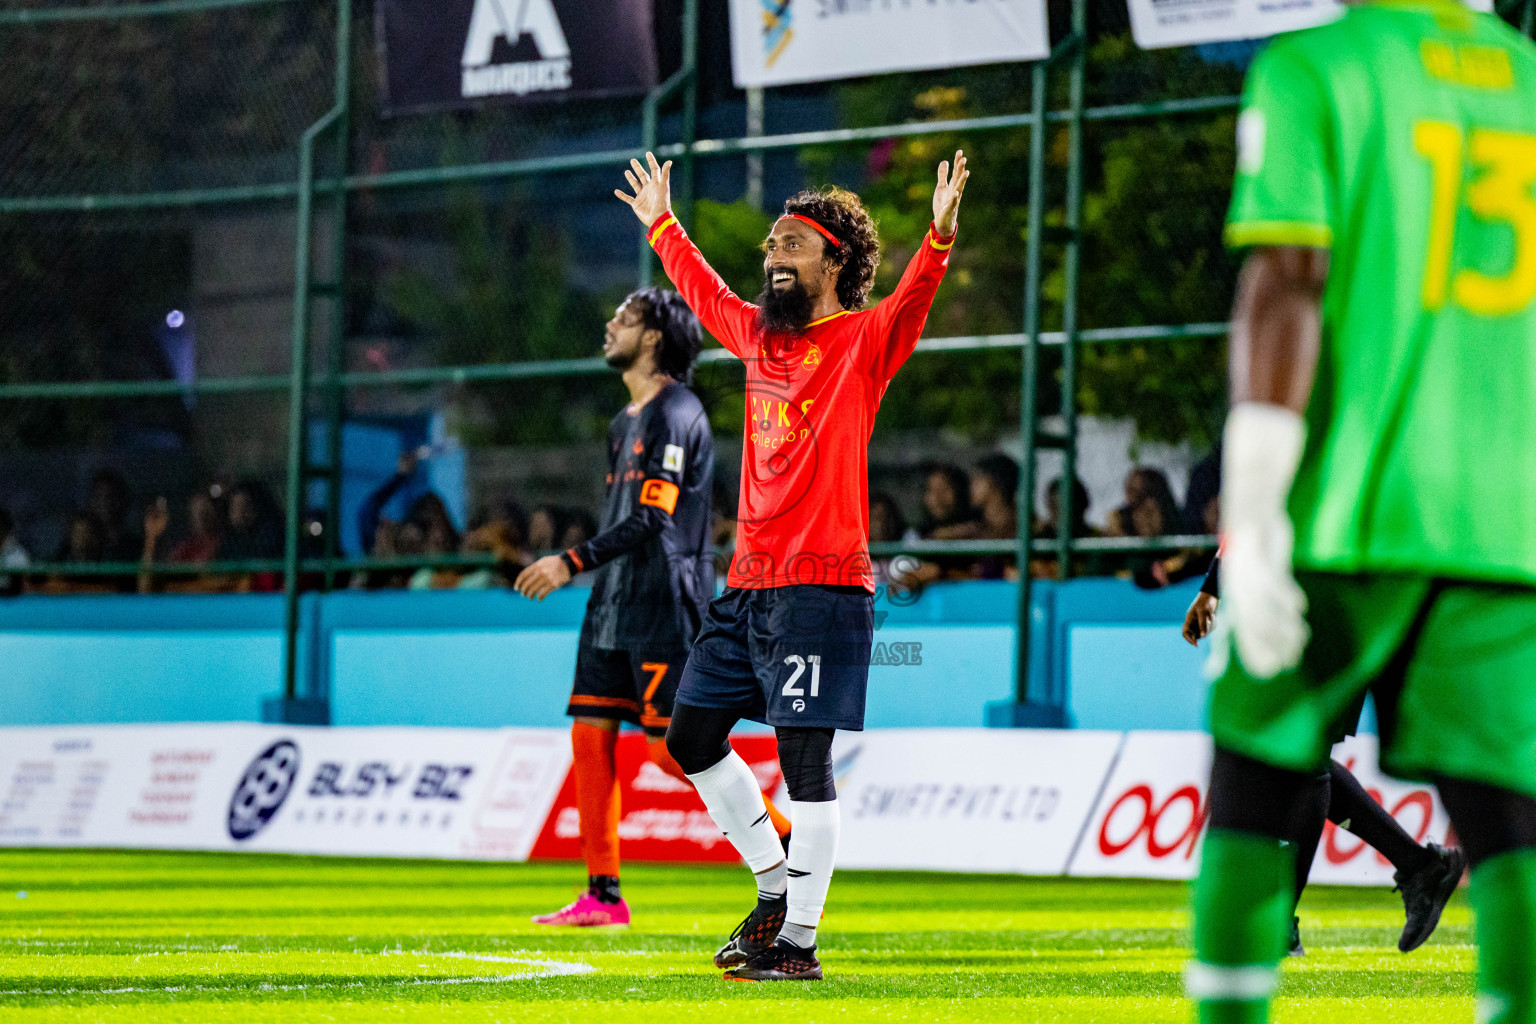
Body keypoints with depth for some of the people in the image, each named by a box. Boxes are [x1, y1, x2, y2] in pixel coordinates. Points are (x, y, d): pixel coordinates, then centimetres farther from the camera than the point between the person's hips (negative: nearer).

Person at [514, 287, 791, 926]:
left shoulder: (675, 414, -11)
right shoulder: (625, 422, 19)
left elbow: (651, 518, -19)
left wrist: (573, 562, -19)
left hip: (664, 608, -9)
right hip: (615, 606, 9)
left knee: (670, 746, -11)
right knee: (590, 735, 1)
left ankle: (784, 840, 0)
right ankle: (603, 895, 3)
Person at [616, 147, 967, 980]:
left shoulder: (864, 342, -5)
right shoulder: (760, 334, 14)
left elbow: (911, 303, -25)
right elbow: (704, 291, 33)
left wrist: (939, 235, -41)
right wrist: (662, 225, 45)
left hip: (822, 586, -8)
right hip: (746, 583, 8)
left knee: (804, 758, -7)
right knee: (691, 737, 12)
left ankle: (798, 941, -2)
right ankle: (776, 883, 24)